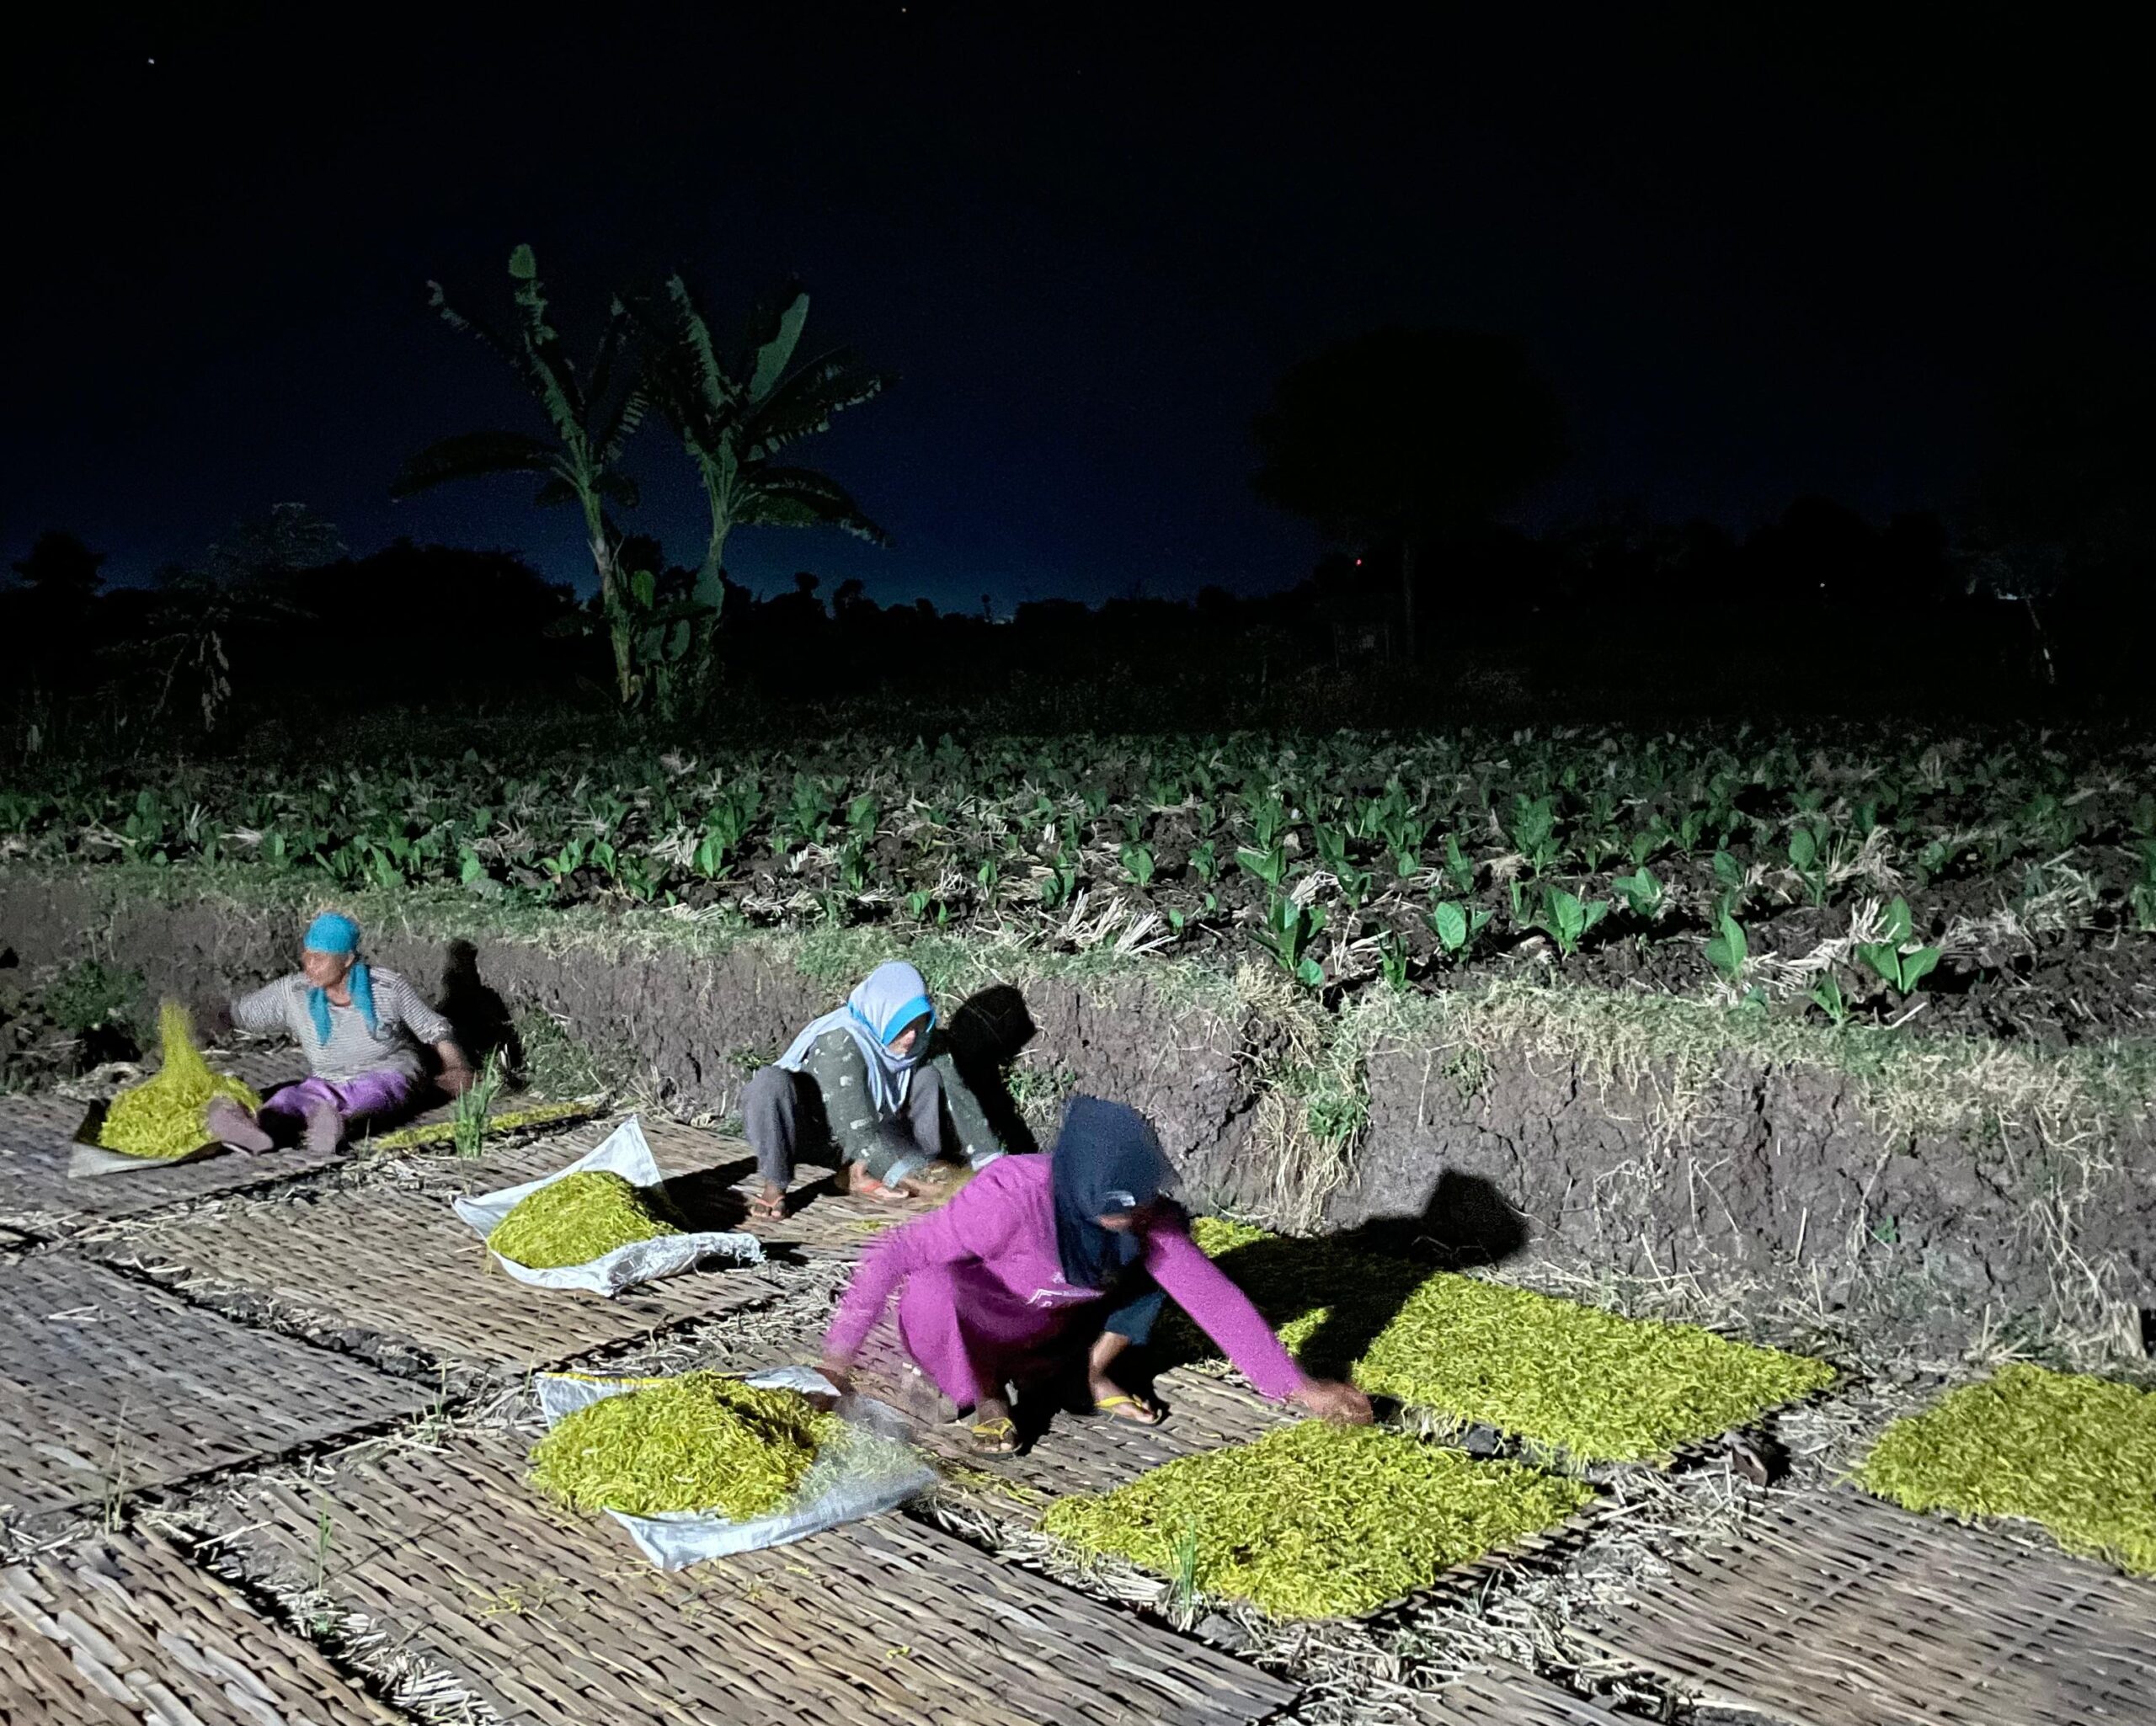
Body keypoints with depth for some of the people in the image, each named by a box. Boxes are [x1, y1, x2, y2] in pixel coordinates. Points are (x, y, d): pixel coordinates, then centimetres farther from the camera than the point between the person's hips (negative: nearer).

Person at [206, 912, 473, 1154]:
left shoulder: (388, 987, -6)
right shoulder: (293, 992, -1)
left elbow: (434, 1027, 0)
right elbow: (241, 1013, 9)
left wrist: (456, 1067, -14)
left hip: (386, 1076, -2)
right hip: (329, 1081, 3)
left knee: (370, 1095, -38)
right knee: (292, 1097, -30)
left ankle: (341, 1126, -72)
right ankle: (261, 1131, -64)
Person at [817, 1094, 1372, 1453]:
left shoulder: (1148, 1216, -21)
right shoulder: (1010, 1200, -36)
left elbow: (1215, 1297, -16)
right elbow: (893, 1255, -32)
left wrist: (1299, 1387, -18)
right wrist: (838, 1361, -34)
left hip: (1054, 1322, 4)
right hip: (975, 1331, -4)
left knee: (1168, 1242, -12)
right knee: (931, 1289, -39)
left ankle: (1096, 1372, 4)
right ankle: (987, 1395, -7)